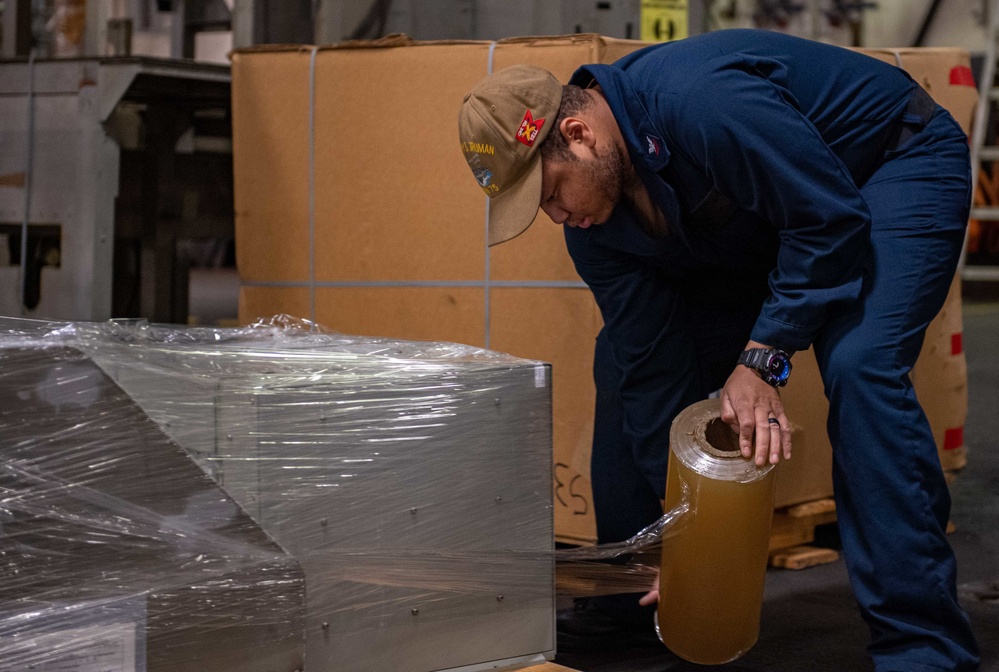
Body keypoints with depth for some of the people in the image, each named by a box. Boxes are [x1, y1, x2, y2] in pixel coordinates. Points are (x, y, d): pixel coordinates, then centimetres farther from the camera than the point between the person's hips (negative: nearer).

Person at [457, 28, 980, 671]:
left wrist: (762, 358, -31)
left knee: (859, 366, -31)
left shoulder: (700, 102, -38)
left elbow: (831, 218, -32)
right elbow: (655, 364, -8)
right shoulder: (592, 219, -12)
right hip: (763, 228, 8)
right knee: (628, 363, 1)